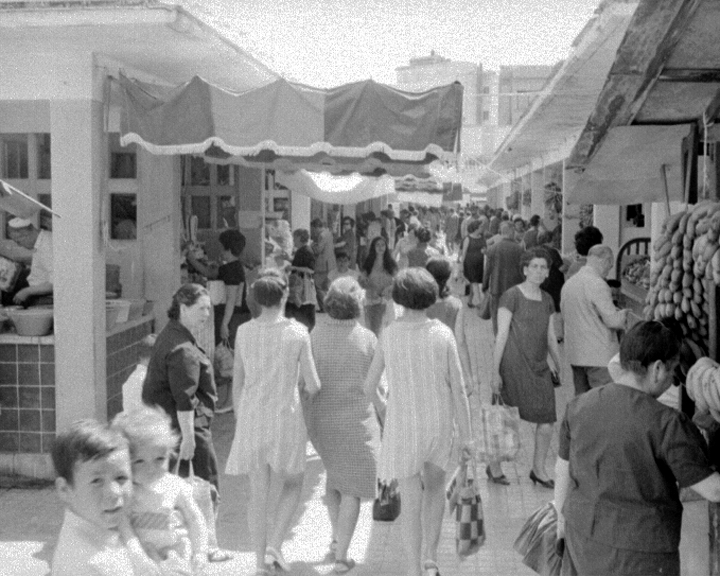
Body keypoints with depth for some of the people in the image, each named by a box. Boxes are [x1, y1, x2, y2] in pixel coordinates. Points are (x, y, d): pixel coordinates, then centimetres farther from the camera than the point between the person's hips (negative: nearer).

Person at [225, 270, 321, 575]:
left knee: (258, 493, 12)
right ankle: (274, 545, 5)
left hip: (251, 418, 3)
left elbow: (237, 382, 6)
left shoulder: (244, 332, -3)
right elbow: (313, 385, -8)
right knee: (292, 485, 19)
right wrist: (303, 391, 15)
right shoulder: (297, 332, -11)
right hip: (285, 417, -3)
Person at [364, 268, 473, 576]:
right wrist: (466, 435, -2)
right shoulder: (443, 333, -10)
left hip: (403, 424, -1)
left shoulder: (389, 335, -10)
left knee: (411, 501, 7)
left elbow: (370, 385, -1)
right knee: (435, 487, 24)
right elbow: (458, 388, -10)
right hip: (439, 421, 1)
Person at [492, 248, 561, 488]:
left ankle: (539, 469, 19)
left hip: (539, 367, 6)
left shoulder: (547, 300, 12)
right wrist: (495, 371, -10)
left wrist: (560, 368, 17)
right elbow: (501, 335, -8)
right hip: (514, 366, -6)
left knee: (547, 421, 2)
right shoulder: (511, 296, -8)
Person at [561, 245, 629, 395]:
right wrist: (624, 314, 3)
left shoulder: (568, 284, 11)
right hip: (599, 355, -8)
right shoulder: (598, 284, -15)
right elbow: (612, 320, -16)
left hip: (574, 354, 8)